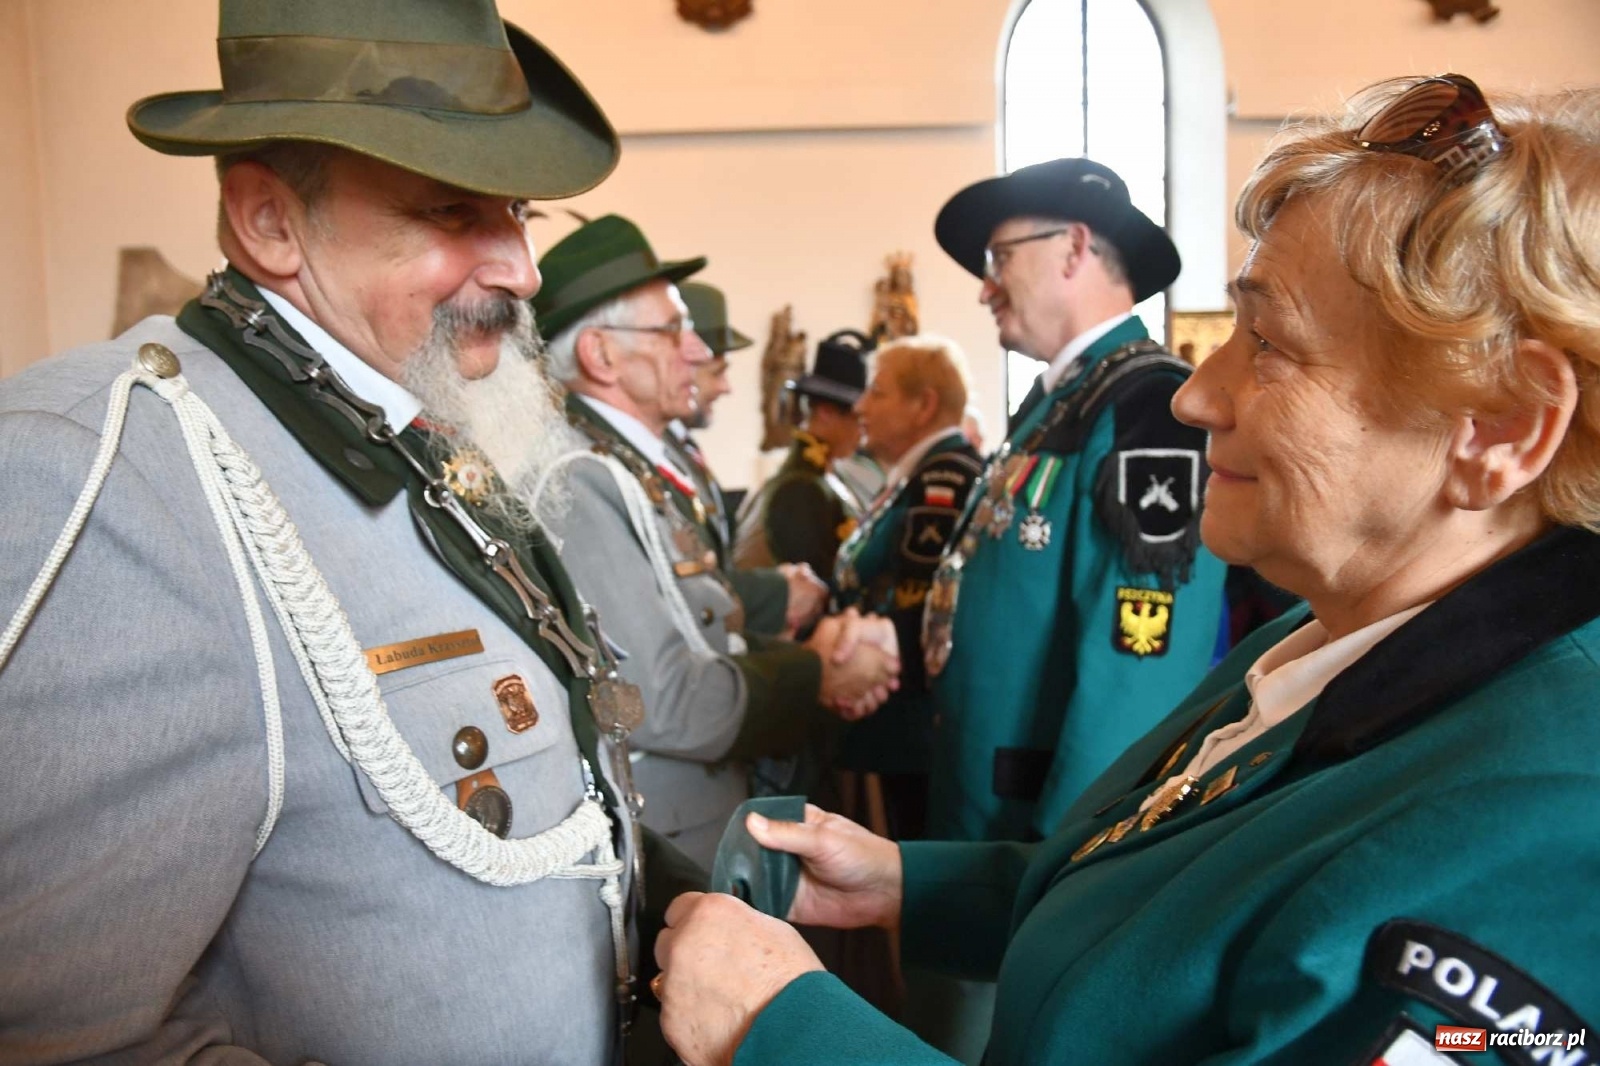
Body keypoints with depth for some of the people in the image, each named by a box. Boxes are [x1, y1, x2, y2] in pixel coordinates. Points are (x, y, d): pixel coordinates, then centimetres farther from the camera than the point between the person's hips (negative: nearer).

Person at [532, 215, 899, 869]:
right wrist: (816, 674, -12)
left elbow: (705, 641, 8)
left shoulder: (644, 471, 7)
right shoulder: (574, 486, -21)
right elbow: (662, 705, -25)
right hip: (652, 862, -8)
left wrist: (820, 665, -9)